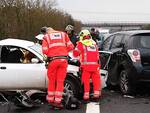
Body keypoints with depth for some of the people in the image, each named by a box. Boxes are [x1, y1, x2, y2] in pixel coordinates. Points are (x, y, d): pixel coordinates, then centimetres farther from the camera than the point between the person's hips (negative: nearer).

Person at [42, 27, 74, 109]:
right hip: (63, 60, 1)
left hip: (53, 60, -1)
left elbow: (45, 51, -4)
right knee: (60, 81, 6)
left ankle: (50, 100, 19)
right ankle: (57, 101, 5)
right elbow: (71, 47, 7)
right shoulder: (63, 34, 16)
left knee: (52, 81, 13)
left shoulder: (46, 37, 9)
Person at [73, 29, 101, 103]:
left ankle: (86, 96, 1)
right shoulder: (94, 43, 19)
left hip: (86, 65, -4)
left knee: (86, 81, 2)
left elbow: (75, 53, 4)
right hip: (95, 65, 4)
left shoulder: (81, 43, 4)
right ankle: (96, 95, 10)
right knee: (96, 80, 10)